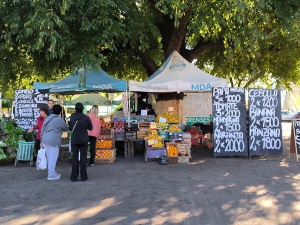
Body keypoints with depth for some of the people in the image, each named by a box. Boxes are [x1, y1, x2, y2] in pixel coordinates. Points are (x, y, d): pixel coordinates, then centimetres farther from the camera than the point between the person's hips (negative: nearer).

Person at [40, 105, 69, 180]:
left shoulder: (47, 118, 15)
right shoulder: (59, 120, -8)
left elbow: (42, 130, 18)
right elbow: (66, 128, 3)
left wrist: (42, 141, 24)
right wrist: (67, 125, 26)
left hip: (45, 140, 8)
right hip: (53, 141, -8)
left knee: (49, 157, 15)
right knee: (53, 158, -4)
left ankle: (52, 172, 24)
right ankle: (51, 175, -4)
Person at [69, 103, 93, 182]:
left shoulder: (71, 117, -4)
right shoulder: (86, 117, -9)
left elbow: (69, 128, 0)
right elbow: (90, 128, 0)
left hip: (74, 140, 1)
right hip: (84, 140, -1)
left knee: (75, 158, 6)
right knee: (83, 158, 4)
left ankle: (74, 177, 7)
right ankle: (83, 177, 5)